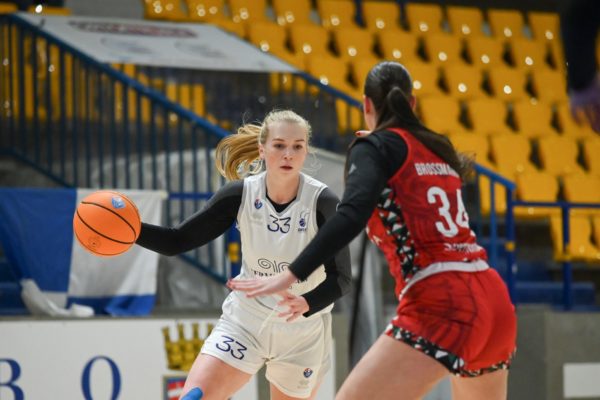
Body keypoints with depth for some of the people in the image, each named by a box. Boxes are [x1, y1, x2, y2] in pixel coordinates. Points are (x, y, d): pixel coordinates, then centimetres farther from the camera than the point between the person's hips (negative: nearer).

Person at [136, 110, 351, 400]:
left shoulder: (322, 202, -20)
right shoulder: (240, 194, -13)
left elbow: (340, 278, -20)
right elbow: (177, 241, -9)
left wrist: (306, 304, -40)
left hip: (303, 330, -1)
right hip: (245, 319, 1)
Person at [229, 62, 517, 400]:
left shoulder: (375, 147, 2)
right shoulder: (438, 148, 20)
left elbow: (351, 217, -16)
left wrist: (290, 276, -20)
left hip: (441, 307, -7)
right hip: (495, 301, 7)